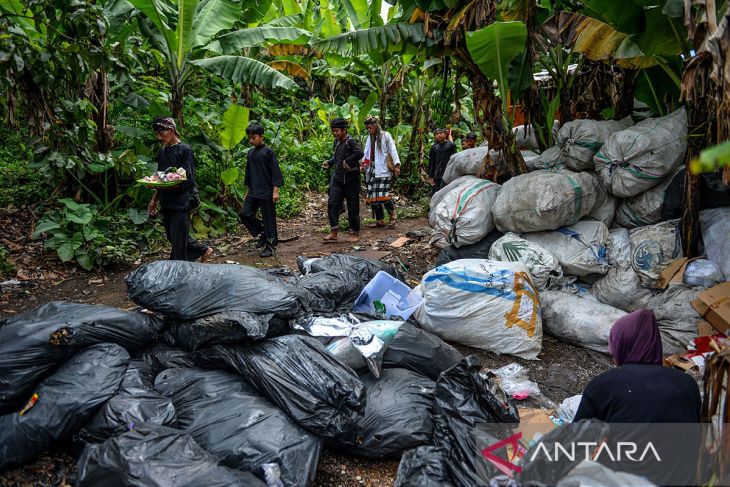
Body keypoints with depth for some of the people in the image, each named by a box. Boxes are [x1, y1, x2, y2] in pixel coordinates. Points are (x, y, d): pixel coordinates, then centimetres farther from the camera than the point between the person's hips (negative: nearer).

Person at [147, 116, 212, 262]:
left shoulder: (185, 150, -9)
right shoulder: (163, 151, 13)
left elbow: (187, 180, -16)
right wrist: (154, 200, 16)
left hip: (181, 202, -8)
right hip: (166, 203, 8)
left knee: (178, 241, -4)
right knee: (172, 237, 17)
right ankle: (204, 250, 33)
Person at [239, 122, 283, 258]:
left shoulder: (268, 151, -8)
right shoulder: (250, 152, 11)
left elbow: (275, 171, -10)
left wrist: (275, 191, -14)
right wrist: (248, 190, 19)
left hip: (267, 192, -7)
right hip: (253, 192, 7)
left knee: (268, 219, -1)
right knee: (245, 214, 0)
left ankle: (270, 246, 9)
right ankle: (263, 234, 18)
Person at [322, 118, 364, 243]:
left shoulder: (350, 141, -14)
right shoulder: (337, 141, 11)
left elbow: (360, 153, -33)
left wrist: (348, 161, -25)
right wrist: (329, 162, 13)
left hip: (351, 178, -7)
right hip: (337, 177, 7)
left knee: (353, 207, 2)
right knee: (332, 203, -4)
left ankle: (355, 233, 16)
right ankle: (333, 233, 0)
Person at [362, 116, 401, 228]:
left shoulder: (386, 135, 1)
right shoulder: (370, 138, 19)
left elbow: (392, 150, -6)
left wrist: (396, 165, -15)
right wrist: (363, 164, 4)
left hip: (384, 170, -7)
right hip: (373, 171, 7)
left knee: (383, 194, -16)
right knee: (373, 196, 1)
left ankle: (392, 216, 0)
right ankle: (380, 220, 9)